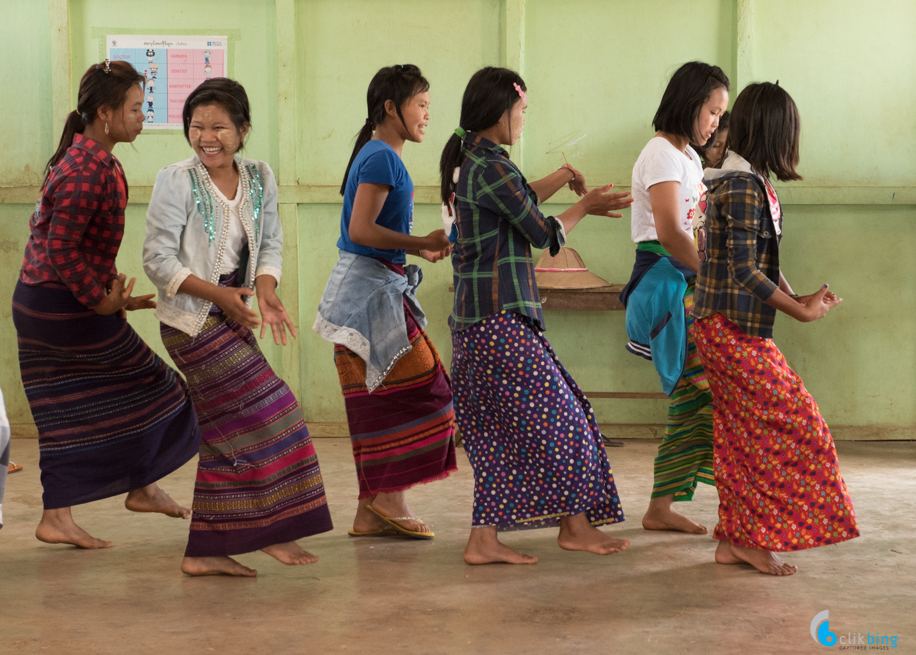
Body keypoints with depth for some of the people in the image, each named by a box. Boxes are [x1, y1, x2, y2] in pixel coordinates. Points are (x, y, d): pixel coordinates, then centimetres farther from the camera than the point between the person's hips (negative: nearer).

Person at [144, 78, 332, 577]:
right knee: (266, 410, -11)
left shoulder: (260, 179, 5)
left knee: (230, 433, 8)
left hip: (232, 318, 7)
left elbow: (270, 245, 8)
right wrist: (216, 293, -22)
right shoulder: (176, 182, -12)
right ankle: (273, 530, 2)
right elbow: (157, 259, -12)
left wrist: (264, 291, -13)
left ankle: (205, 552, 16)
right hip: (192, 321, -7)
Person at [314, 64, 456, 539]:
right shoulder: (381, 158, -13)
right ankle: (387, 496, 0)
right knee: (414, 387, -6)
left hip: (373, 287, 10)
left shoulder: (380, 156, 18)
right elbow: (361, 230, -21)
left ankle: (371, 513, 12)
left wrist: (420, 248, 15)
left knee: (379, 401, 9)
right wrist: (422, 244, -17)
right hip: (371, 288, -10)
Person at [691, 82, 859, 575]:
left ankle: (735, 540, 17)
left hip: (729, 330, 10)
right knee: (790, 425, -5)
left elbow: (764, 261, 16)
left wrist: (797, 298, 3)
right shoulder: (744, 186, -18)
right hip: (733, 331, -10)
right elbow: (744, 272, -21)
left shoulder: (747, 180, 13)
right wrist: (802, 312, -15)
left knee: (743, 434, 12)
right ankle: (753, 538, 2)